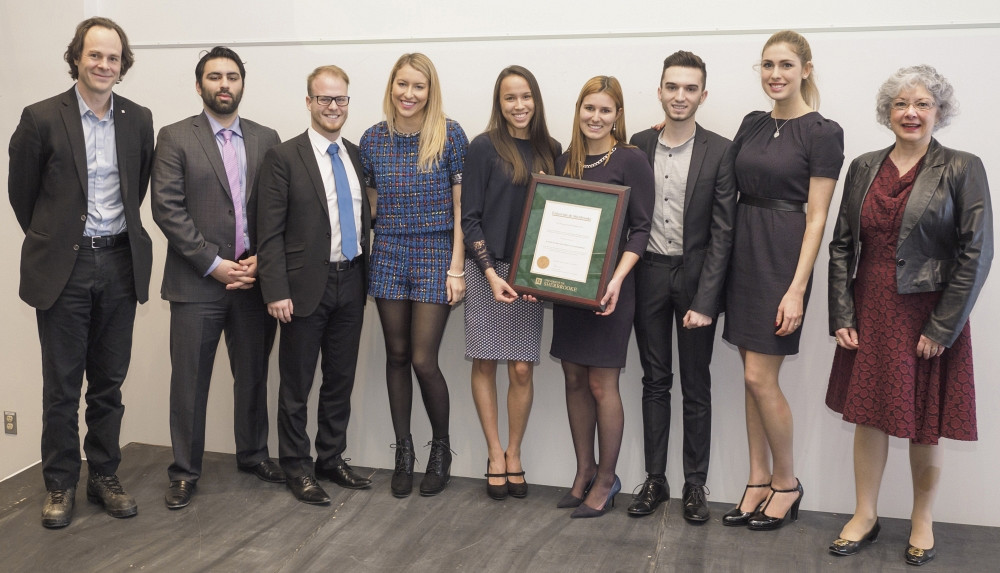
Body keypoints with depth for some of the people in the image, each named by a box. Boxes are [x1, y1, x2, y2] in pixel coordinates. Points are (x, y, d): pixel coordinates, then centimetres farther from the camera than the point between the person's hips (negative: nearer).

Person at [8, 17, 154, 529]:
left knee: (109, 382, 11)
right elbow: (21, 193, 4)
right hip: (64, 267, -3)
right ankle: (60, 485, 18)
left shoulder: (139, 120, 5)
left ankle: (104, 477, 24)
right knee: (61, 385, 5)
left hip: (119, 264, 3)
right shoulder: (41, 118, -5)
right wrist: (50, 239, 11)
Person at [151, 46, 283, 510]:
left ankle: (253, 454, 30)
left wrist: (261, 260, -6)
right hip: (197, 281, -3)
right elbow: (167, 209, -8)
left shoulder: (266, 139, 9)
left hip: (253, 278, 3)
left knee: (253, 374, 13)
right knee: (189, 380, 3)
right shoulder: (175, 138, 0)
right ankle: (185, 471, 16)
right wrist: (214, 264, -12)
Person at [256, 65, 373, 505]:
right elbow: (270, 233, -9)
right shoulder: (284, 157, -6)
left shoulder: (358, 156, 10)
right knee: (297, 385, 6)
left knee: (341, 379, 14)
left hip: (350, 283, 5)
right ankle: (296, 468, 19)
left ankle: (332, 459, 28)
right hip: (306, 286, -5)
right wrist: (276, 291, -15)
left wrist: (365, 276, 5)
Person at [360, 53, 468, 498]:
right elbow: (372, 202, 13)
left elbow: (461, 205, -4)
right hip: (388, 256, 3)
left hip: (436, 255, -3)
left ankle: (441, 447, 18)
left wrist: (457, 267, -8)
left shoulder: (450, 136, -4)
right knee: (397, 356, 9)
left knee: (423, 360, -6)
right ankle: (403, 450, 24)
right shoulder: (373, 140, 5)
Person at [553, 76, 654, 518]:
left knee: (601, 384, -1)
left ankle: (606, 479, 13)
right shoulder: (564, 162, 11)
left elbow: (641, 228, -9)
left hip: (607, 287, -6)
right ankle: (584, 472, 24)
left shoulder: (630, 161, -6)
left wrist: (618, 279, -20)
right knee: (574, 380, 10)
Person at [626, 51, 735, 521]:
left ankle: (695, 483, 19)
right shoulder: (639, 145, 4)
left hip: (696, 276, -3)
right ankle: (655, 479, 21)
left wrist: (704, 301, -14)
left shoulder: (720, 152, -7)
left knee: (696, 385, 7)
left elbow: (722, 233, -9)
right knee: (655, 381, 11)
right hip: (648, 274, 3)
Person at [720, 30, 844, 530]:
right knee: (753, 377, 9)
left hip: (783, 258, -6)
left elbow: (816, 217, -11)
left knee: (759, 377, -6)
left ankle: (786, 482, 14)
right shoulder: (753, 124, 11)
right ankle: (759, 481, 19)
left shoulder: (822, 133, -8)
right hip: (743, 251, 6)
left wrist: (797, 289, -16)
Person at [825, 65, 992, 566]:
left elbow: (976, 252, -9)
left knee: (924, 426, 7)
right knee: (868, 415, 10)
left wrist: (942, 327, -12)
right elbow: (842, 244, 6)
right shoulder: (864, 168, 6)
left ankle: (922, 521, 27)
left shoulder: (962, 169, -6)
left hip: (927, 315, -3)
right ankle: (865, 516, 25)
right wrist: (842, 316, -1)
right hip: (869, 314, 3)